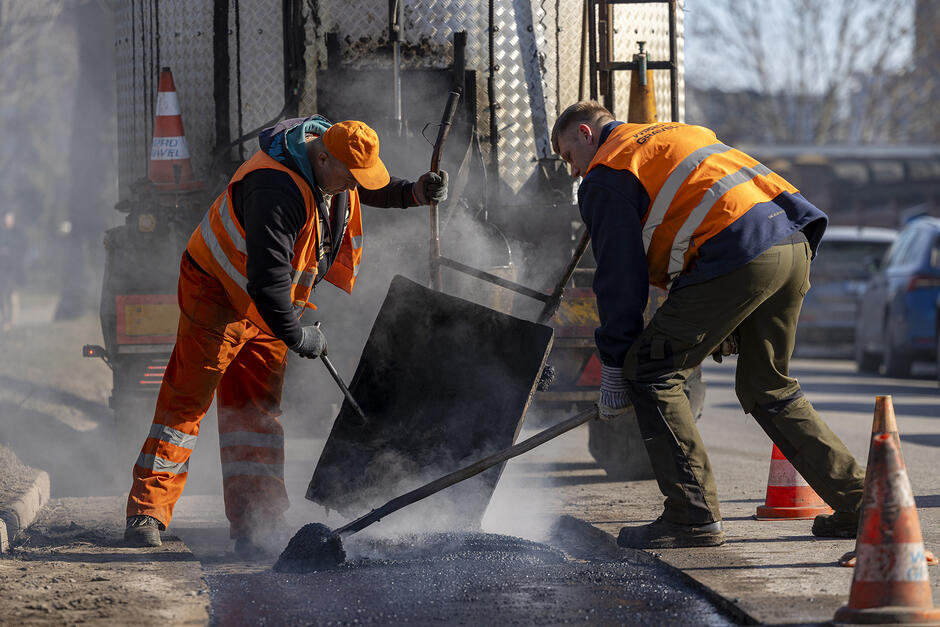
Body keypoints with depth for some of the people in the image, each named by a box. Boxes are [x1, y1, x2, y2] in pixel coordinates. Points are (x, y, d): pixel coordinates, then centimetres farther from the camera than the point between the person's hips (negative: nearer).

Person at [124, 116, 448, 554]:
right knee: (186, 402, -10)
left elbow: (374, 189, 18)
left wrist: (415, 193, -2)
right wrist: (297, 338, -26)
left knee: (258, 410, 6)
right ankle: (147, 513, -9)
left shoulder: (338, 162, -7)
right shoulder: (277, 191, -35)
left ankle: (254, 525, 7)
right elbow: (266, 280, -37)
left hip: (267, 305, 8)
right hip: (219, 293, -8)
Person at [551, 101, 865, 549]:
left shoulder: (606, 175, 8)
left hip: (736, 256, -9)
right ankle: (858, 502, 18)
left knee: (650, 374, 1)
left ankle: (693, 517, -3)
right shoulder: (677, 135, 33)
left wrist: (612, 370, 9)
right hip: (794, 245, 9)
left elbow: (619, 276, 3)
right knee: (766, 388, 22)